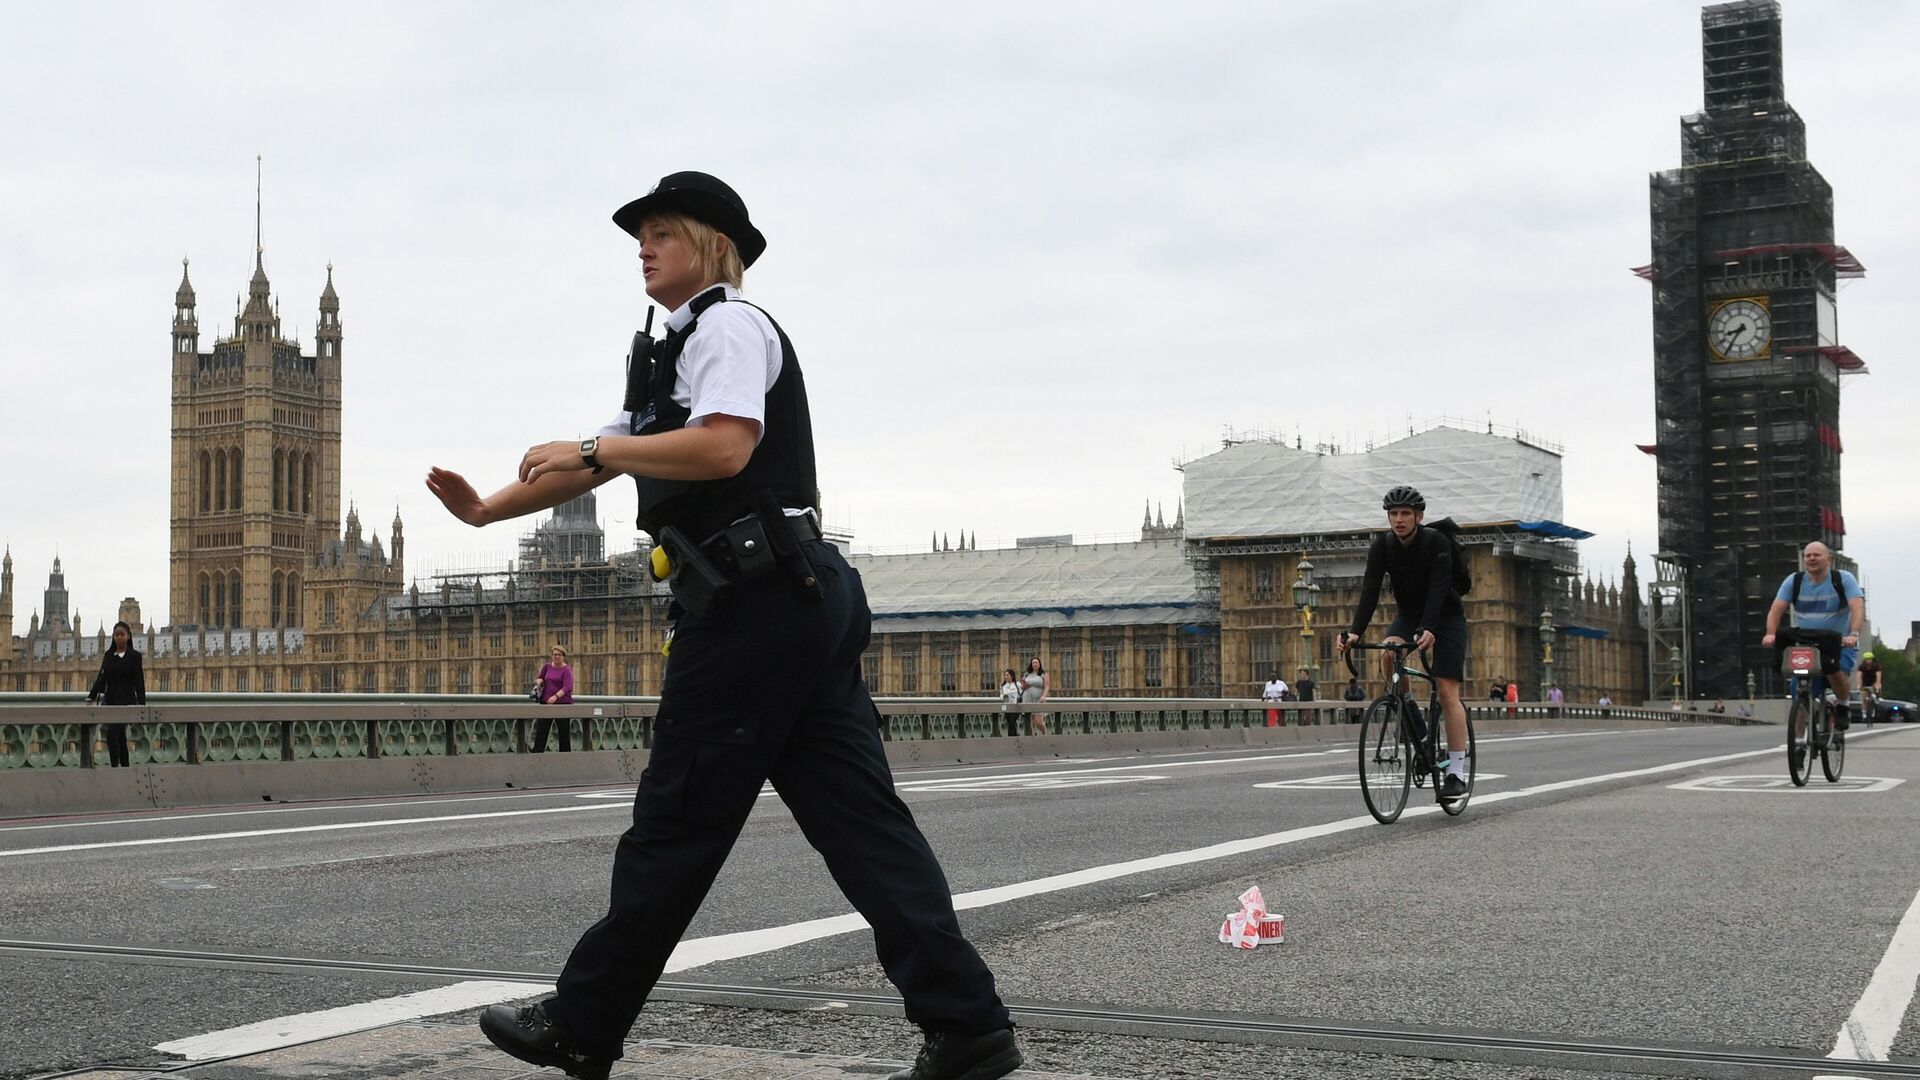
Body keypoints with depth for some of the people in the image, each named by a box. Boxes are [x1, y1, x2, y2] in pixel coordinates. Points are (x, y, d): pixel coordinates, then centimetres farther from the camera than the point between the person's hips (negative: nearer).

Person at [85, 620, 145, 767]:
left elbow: (139, 682, -3)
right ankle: (125, 767, 16)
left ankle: (114, 766, -19)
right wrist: (90, 698, -1)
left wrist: (142, 705, -9)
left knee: (112, 733, -19)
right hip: (110, 700, 5)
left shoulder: (134, 656, -1)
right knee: (120, 736, 9)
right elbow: (101, 678, 9)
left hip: (126, 700, -5)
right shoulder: (108, 655, 11)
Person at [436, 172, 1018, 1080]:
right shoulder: (675, 353, 28)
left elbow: (723, 448, -19)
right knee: (856, 817, 2)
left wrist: (591, 449, -11)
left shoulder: (728, 325, -3)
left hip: (752, 603, -10)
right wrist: (488, 510, 23)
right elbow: (604, 460, 30)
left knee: (677, 823, -1)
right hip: (805, 600, 10)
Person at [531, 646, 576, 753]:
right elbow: (541, 677, 24)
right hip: (546, 703, 5)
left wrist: (556, 696, -33)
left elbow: (567, 687, -19)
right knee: (541, 730, 0)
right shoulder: (547, 667, 8)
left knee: (564, 731, 1)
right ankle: (536, 754, 1)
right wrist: (540, 681, -1)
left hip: (563, 703, -4)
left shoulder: (566, 670, -8)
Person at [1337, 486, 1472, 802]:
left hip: (1446, 618, -4)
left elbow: (1438, 589, -34)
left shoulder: (1437, 542, -23)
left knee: (1447, 691, -14)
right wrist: (1355, 632, -35)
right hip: (1409, 616, 4)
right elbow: (1370, 590, -21)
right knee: (1388, 653, -29)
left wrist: (1429, 630, -49)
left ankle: (1456, 772, -13)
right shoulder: (1382, 545, -12)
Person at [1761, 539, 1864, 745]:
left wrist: (1853, 634, -37)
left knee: (1837, 673, -29)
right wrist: (1770, 634, -26)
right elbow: (1776, 609, -7)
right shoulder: (1794, 581, 1)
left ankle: (1844, 707, 2)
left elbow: (1858, 608, -18)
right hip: (1804, 643, 2)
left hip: (1839, 643, -2)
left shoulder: (1843, 579, -6)